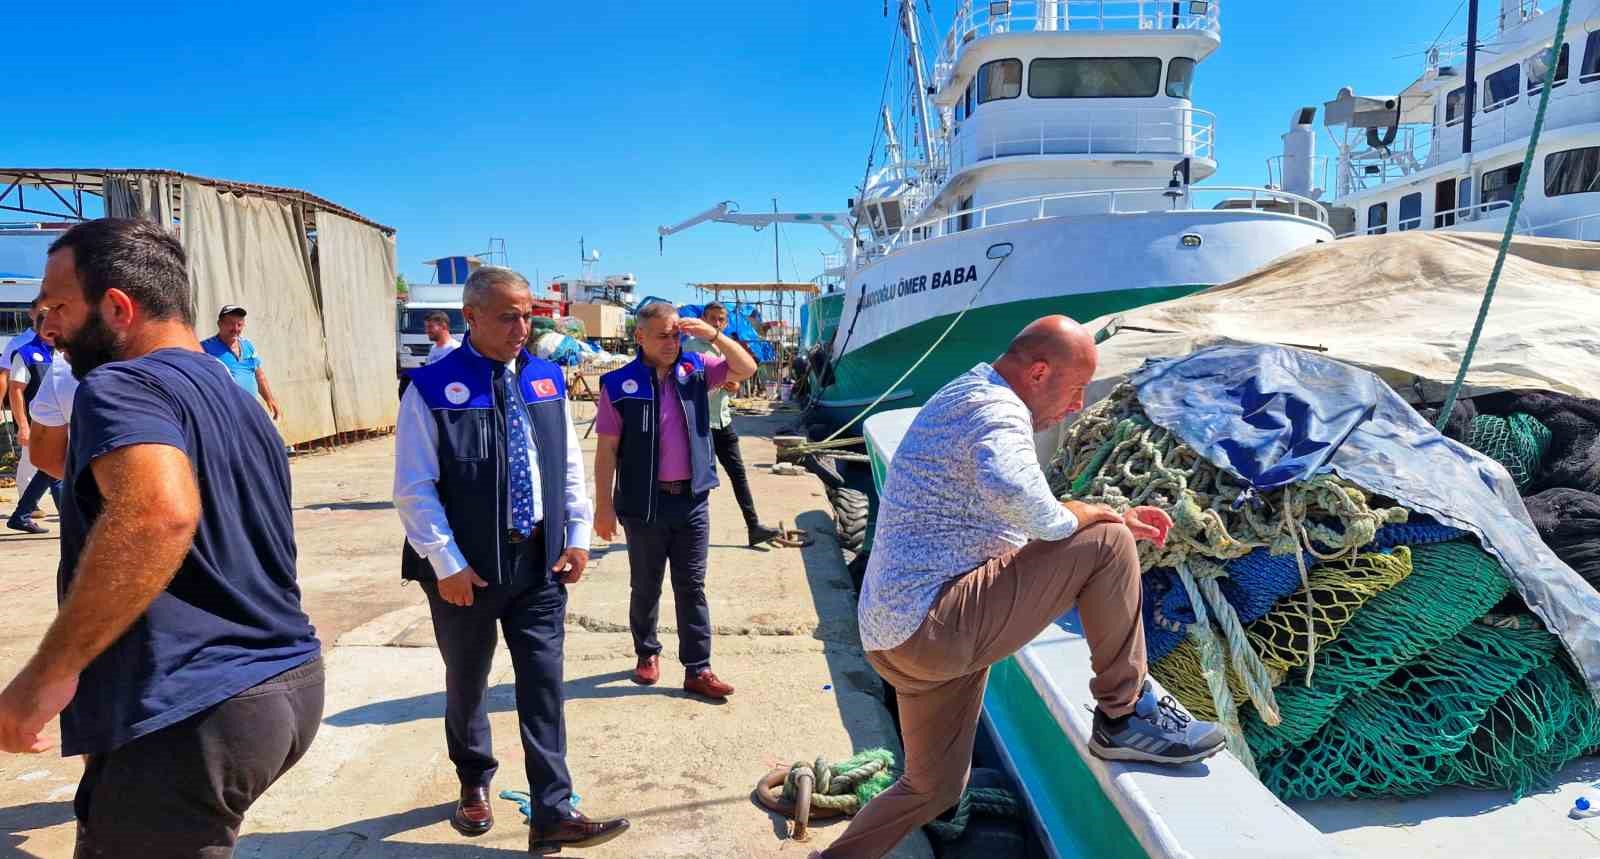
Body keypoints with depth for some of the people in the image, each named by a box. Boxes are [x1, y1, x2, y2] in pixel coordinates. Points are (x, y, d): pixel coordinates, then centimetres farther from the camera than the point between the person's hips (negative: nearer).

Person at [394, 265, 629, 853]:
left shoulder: (547, 380, 4)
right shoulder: (432, 387, -12)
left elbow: (569, 465, 9)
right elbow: (414, 490, -12)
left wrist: (578, 536, 1)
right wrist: (447, 564, -14)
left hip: (540, 562, 3)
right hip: (466, 569, -3)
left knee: (544, 688, 3)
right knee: (466, 685, 17)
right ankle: (474, 784, 42)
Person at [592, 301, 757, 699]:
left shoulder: (695, 369, 2)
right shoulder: (619, 384, -8)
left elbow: (746, 369, 0)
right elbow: (607, 449, -6)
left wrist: (713, 335, -14)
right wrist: (604, 505, -8)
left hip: (692, 500, 3)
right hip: (644, 503, -2)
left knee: (692, 587, 7)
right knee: (645, 586, 13)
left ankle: (698, 669, 14)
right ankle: (647, 653, 33)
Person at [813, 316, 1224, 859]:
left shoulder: (962, 399, 21)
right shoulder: (997, 408, -13)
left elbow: (1021, 519, 29)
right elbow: (1011, 491, -38)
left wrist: (1113, 517, 20)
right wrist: (1082, 516, -16)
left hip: (892, 633, 11)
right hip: (936, 625, -11)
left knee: (934, 787, 24)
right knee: (1104, 545, -9)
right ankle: (1127, 716, 4)